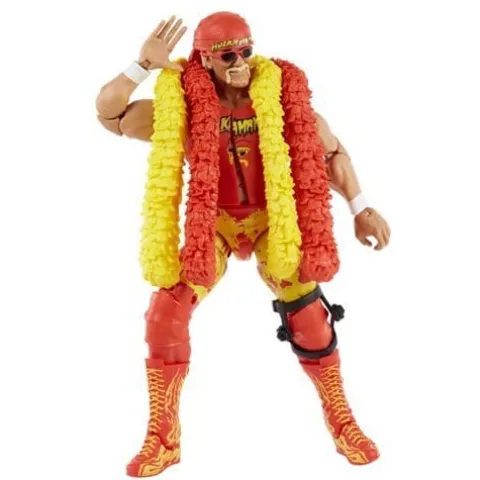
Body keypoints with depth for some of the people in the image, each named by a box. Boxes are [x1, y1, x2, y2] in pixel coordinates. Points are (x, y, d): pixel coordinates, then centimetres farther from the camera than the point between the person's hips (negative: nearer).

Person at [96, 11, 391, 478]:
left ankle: (341, 421, 18)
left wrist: (360, 209, -7)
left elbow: (329, 150, -1)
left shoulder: (282, 98, -11)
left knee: (310, 316, -7)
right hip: (211, 226, 0)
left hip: (273, 223, 0)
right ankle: (163, 438, 2)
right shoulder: (185, 108, -12)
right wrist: (145, 64, -26)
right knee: (166, 312, -14)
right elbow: (108, 112, -13)